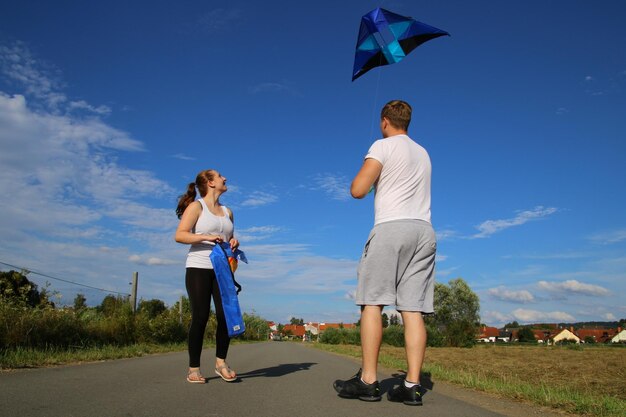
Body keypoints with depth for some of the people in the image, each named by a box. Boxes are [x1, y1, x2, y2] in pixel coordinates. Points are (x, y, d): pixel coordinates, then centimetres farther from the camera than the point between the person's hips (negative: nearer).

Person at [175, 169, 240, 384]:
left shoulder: (227, 211, 18)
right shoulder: (197, 206, 1)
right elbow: (179, 235, -9)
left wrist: (234, 243, 3)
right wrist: (207, 237, -19)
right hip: (199, 268, -5)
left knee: (225, 315, -5)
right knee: (200, 317, -6)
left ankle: (221, 362, 10)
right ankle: (193, 368, 5)